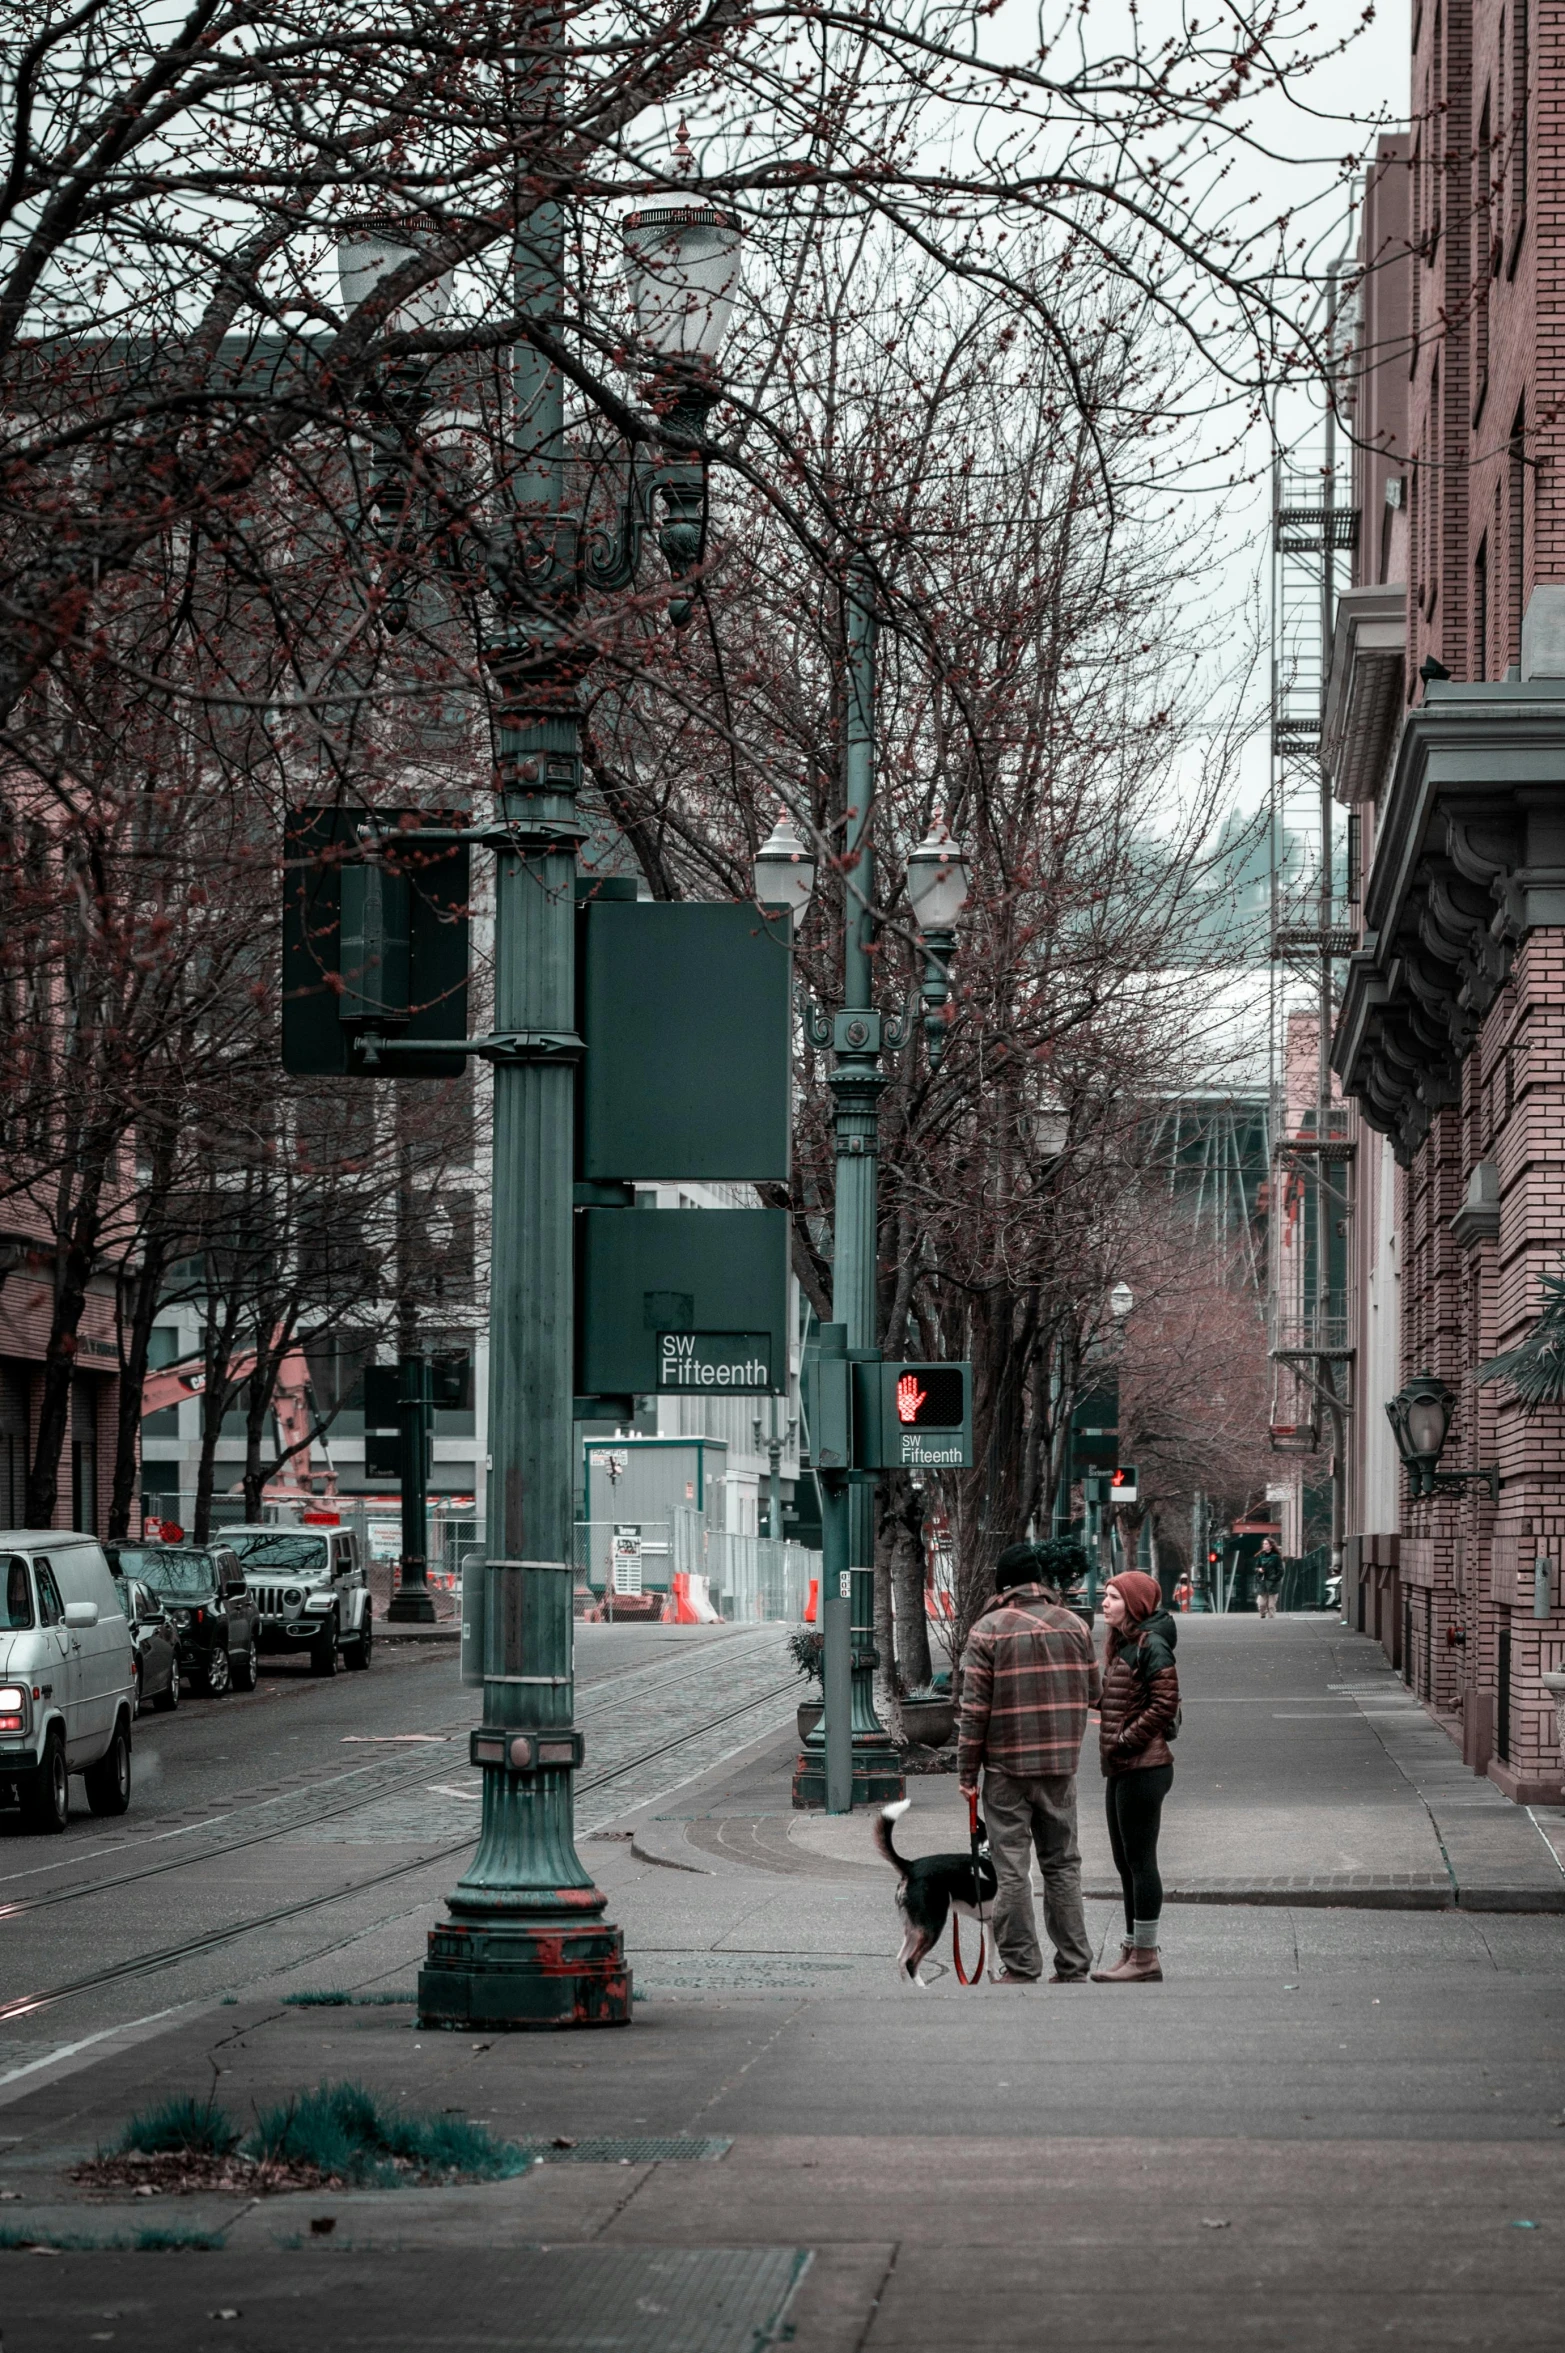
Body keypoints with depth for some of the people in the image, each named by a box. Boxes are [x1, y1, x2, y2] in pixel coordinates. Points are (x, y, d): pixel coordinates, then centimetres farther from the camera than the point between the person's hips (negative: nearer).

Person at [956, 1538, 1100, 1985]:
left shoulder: (988, 1630, -7)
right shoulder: (1074, 1626, 3)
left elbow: (975, 1709, -8)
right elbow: (1090, 1692, 8)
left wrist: (966, 1771, -2)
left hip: (1006, 1767, -3)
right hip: (1061, 1764, 3)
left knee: (1011, 1871, 2)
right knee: (1062, 1865, 12)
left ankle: (1021, 1969, 2)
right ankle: (1073, 1968, 12)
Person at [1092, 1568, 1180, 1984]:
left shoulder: (1151, 1646, -14)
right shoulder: (1122, 1645, 16)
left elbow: (1164, 1703, -20)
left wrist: (1125, 1740, -17)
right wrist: (1112, 1746, 12)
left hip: (1143, 1768, -10)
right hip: (1121, 1769, 10)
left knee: (1140, 1861, -5)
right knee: (1126, 1863, 14)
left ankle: (1145, 1958, -1)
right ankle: (1134, 1950, 21)